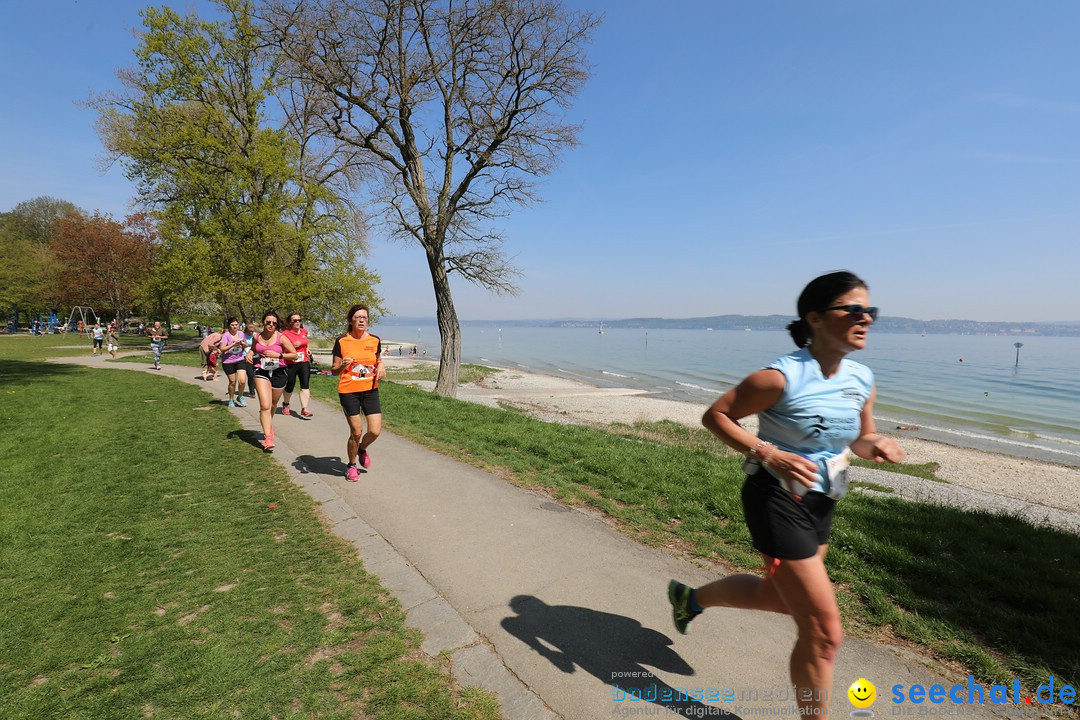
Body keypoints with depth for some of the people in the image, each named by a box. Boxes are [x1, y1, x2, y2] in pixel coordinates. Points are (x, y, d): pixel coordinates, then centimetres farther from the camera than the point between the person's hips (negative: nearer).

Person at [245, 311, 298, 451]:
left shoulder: (281, 337, -7)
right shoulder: (256, 337, 2)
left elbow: (295, 355, -7)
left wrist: (278, 355, -19)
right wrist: (249, 354, 2)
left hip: (279, 373, 0)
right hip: (261, 372, 1)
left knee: (273, 405, 18)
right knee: (265, 405, -14)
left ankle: (268, 425, 48)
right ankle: (268, 437, -13)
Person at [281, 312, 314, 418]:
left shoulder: (304, 331, 8)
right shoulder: (285, 333, -8)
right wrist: (293, 346, -21)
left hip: (304, 362, 4)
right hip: (290, 364, -3)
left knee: (305, 385, -9)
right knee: (290, 387, 10)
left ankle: (304, 409, -14)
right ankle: (285, 404, 38)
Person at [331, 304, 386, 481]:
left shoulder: (375, 340, 3)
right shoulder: (341, 342, -5)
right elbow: (334, 370, 0)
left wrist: (381, 368, -3)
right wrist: (343, 366, -22)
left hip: (370, 390, 3)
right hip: (348, 392, -3)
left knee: (375, 430, -4)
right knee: (356, 432, -1)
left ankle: (362, 449, 31)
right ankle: (351, 466, 25)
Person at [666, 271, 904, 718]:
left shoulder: (863, 380, -1)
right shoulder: (781, 377, -23)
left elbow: (860, 439, 13)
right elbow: (715, 416, -16)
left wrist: (876, 445, -10)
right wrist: (765, 453, -27)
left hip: (820, 504, 9)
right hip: (777, 501, -9)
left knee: (780, 597, 27)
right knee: (823, 633, -1)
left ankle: (691, 598, 50)